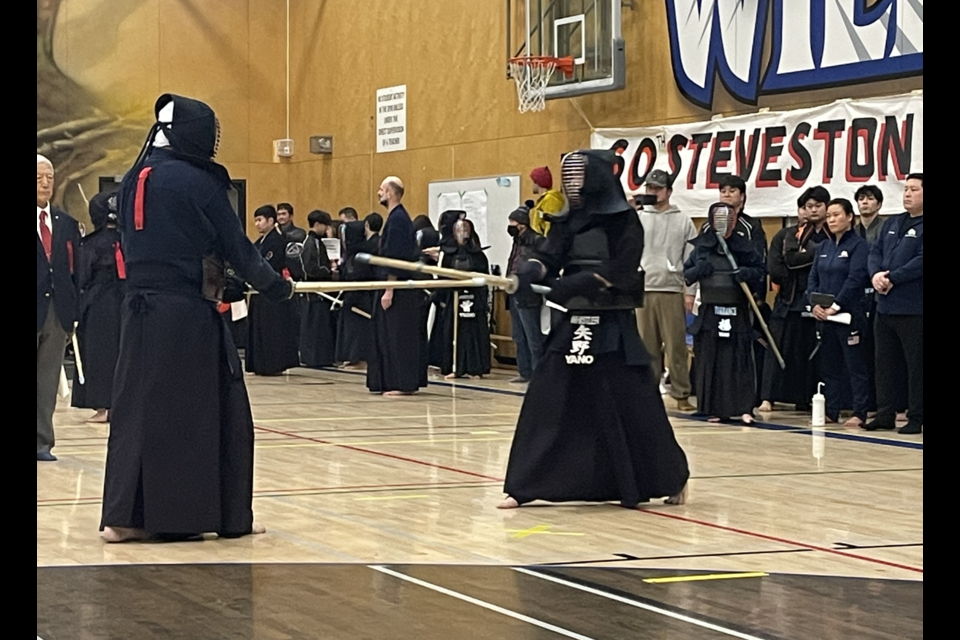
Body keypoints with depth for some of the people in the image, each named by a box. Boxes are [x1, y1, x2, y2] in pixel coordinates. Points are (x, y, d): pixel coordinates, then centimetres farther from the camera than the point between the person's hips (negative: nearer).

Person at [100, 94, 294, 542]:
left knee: (137, 407, 8)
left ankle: (124, 516, 5)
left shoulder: (132, 182, 8)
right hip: (187, 313, -6)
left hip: (139, 308, 6)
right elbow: (236, 249, -6)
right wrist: (278, 287, 7)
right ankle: (228, 514, 10)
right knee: (217, 411, 4)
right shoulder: (198, 183, -10)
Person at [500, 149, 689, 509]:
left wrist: (573, 285, -26)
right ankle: (522, 487, 2)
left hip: (614, 328, -5)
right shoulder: (567, 222, 9)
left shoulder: (624, 221, -7)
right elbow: (549, 256, -4)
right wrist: (531, 270, -27)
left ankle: (673, 478, 18)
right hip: (573, 325, 5)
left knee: (634, 407, -1)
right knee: (545, 405, -1)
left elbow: (619, 271, -16)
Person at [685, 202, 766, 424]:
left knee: (739, 360, -4)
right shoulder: (701, 247, 8)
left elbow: (760, 269, 9)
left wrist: (747, 273, -12)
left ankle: (744, 408, -4)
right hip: (709, 312, 2)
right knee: (710, 361, 3)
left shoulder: (744, 246, 3)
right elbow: (686, 274, 14)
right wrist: (698, 271, -8)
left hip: (737, 312, -2)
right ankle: (716, 409, 10)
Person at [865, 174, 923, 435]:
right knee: (884, 362, 12)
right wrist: (876, 274, -7)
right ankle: (885, 415, 20)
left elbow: (920, 262, -19)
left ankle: (915, 418, 5)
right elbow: (876, 252, 14)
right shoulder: (892, 224, 17)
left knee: (916, 365, -1)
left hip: (913, 310, -8)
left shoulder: (921, 227, -8)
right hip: (885, 307, 8)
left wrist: (892, 278, -17)